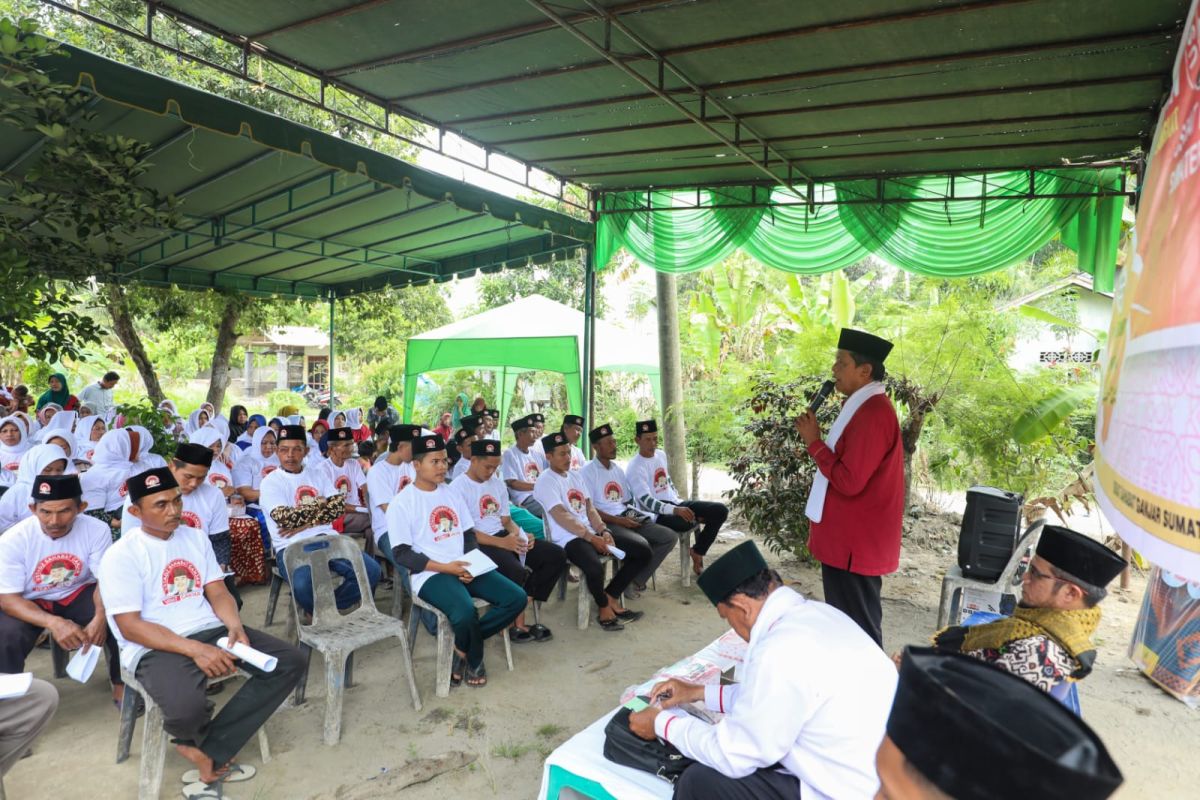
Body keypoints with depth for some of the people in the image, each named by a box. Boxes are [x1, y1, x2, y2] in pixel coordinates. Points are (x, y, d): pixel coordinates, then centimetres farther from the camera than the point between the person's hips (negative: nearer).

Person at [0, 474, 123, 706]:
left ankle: (121, 682, -3)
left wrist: (100, 616, -39)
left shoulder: (96, 530, -20)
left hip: (78, 594, 0)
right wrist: (53, 622, -39)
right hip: (30, 602, 0)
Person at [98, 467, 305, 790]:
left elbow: (218, 593, 11)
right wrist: (194, 649, -22)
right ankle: (202, 743, 6)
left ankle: (210, 754, -10)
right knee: (186, 707, -36)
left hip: (211, 630, 6)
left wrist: (235, 627, -12)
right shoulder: (121, 555, -6)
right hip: (156, 647, -6)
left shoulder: (196, 538, 11)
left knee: (291, 662, -10)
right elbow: (129, 626, -12)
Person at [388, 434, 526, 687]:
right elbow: (402, 553, -10)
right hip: (430, 574, -6)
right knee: (466, 611, -34)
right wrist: (445, 567, -18)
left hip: (463, 568, 7)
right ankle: (474, 659, 2)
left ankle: (463, 647, 5)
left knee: (516, 598, -10)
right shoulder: (402, 503, -7)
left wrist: (470, 563, -5)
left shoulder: (451, 493, 13)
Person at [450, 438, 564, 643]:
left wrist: (519, 535, -6)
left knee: (556, 555, -6)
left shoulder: (497, 483, 16)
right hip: (478, 544, -8)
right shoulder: (458, 487, -8)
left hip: (504, 537, 8)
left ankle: (519, 614, -4)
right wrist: (501, 543, -24)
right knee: (516, 572, -35)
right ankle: (515, 621, -4)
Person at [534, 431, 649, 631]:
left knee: (642, 551, -2)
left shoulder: (575, 475, 17)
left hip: (592, 531, 8)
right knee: (594, 567, -38)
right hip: (568, 538, -8)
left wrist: (603, 531, -5)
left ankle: (610, 596, 9)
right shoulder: (545, 482, -8)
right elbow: (562, 517, -16)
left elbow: (589, 508, 12)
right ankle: (604, 605, -3)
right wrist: (592, 538, -20)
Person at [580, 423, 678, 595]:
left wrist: (632, 516, 1)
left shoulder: (618, 468, 19)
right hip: (605, 522, -8)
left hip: (627, 518, 8)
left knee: (670, 537, -8)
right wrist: (618, 520, -17)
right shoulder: (588, 471, -4)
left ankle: (636, 580, -4)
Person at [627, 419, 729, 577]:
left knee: (720, 510, -5)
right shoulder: (635, 468, -15)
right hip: (656, 514, -8)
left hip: (675, 503, 8)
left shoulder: (661, 455, 10)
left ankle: (697, 551, 6)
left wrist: (679, 500, 10)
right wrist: (675, 510, -35)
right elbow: (647, 502, -23)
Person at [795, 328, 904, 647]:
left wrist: (814, 442, -17)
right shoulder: (867, 407, 12)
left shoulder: (872, 413, -22)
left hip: (854, 543, -10)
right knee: (849, 623, 20)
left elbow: (849, 480, -25)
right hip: (848, 538, 10)